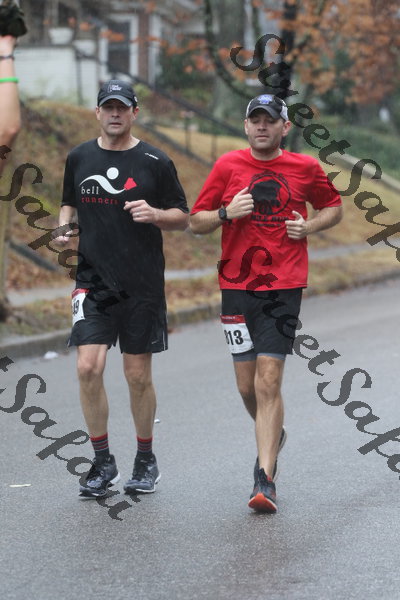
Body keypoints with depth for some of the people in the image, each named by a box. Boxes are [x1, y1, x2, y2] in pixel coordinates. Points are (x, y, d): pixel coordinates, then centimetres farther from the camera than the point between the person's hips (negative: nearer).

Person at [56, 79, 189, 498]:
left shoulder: (155, 162, 0)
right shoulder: (79, 158, 8)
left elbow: (183, 216, 4)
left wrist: (154, 214, -16)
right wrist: (65, 227, 2)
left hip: (142, 286, -2)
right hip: (93, 281, 2)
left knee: (138, 375, 4)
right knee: (88, 368, -11)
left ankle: (146, 460, 22)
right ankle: (102, 461, 4)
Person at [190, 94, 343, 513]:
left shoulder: (305, 168, 4)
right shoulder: (228, 166, 4)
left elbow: (334, 207, 20)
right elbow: (196, 222, 7)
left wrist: (310, 226, 0)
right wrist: (227, 213, -12)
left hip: (284, 288, -2)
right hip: (237, 285, 2)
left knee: (268, 381, -12)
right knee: (247, 384, 7)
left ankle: (265, 479, -12)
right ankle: (273, 436, 38)